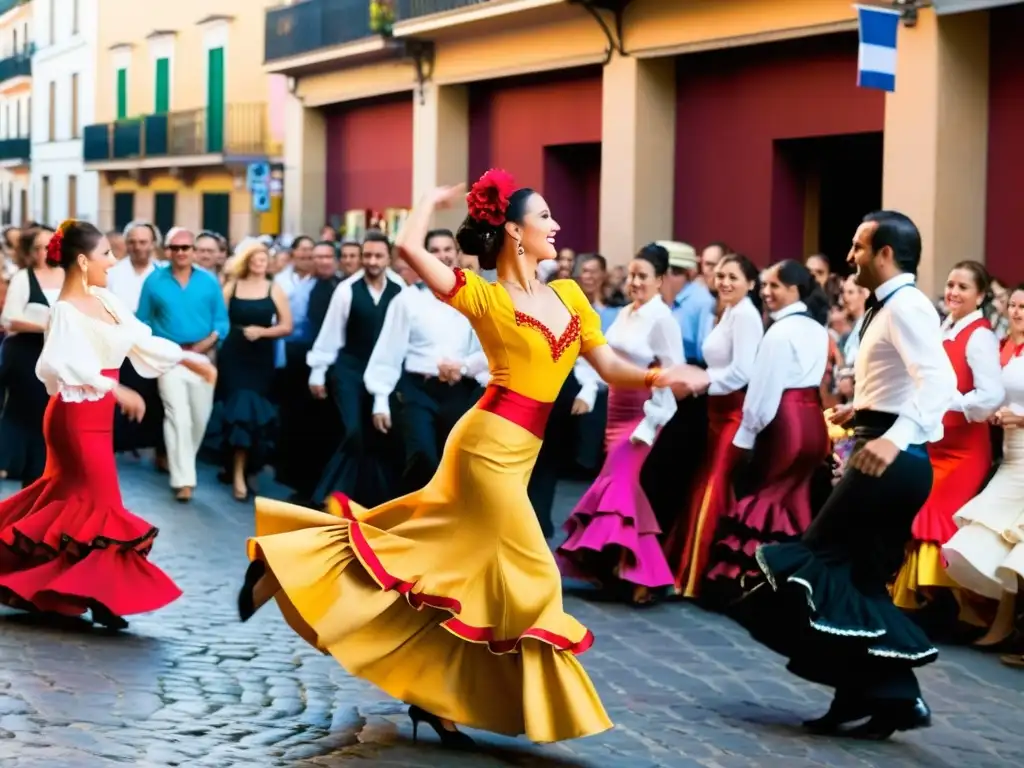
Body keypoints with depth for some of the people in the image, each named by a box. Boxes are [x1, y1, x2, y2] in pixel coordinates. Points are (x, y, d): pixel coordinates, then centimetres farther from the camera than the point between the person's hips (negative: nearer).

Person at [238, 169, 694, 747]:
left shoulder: (569, 295, 11)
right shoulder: (482, 294, -6)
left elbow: (609, 366, 10)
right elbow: (409, 246, -17)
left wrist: (651, 377, -10)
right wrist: (433, 199, 2)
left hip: (511, 453, 7)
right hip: (492, 447, -7)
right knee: (522, 578, -1)